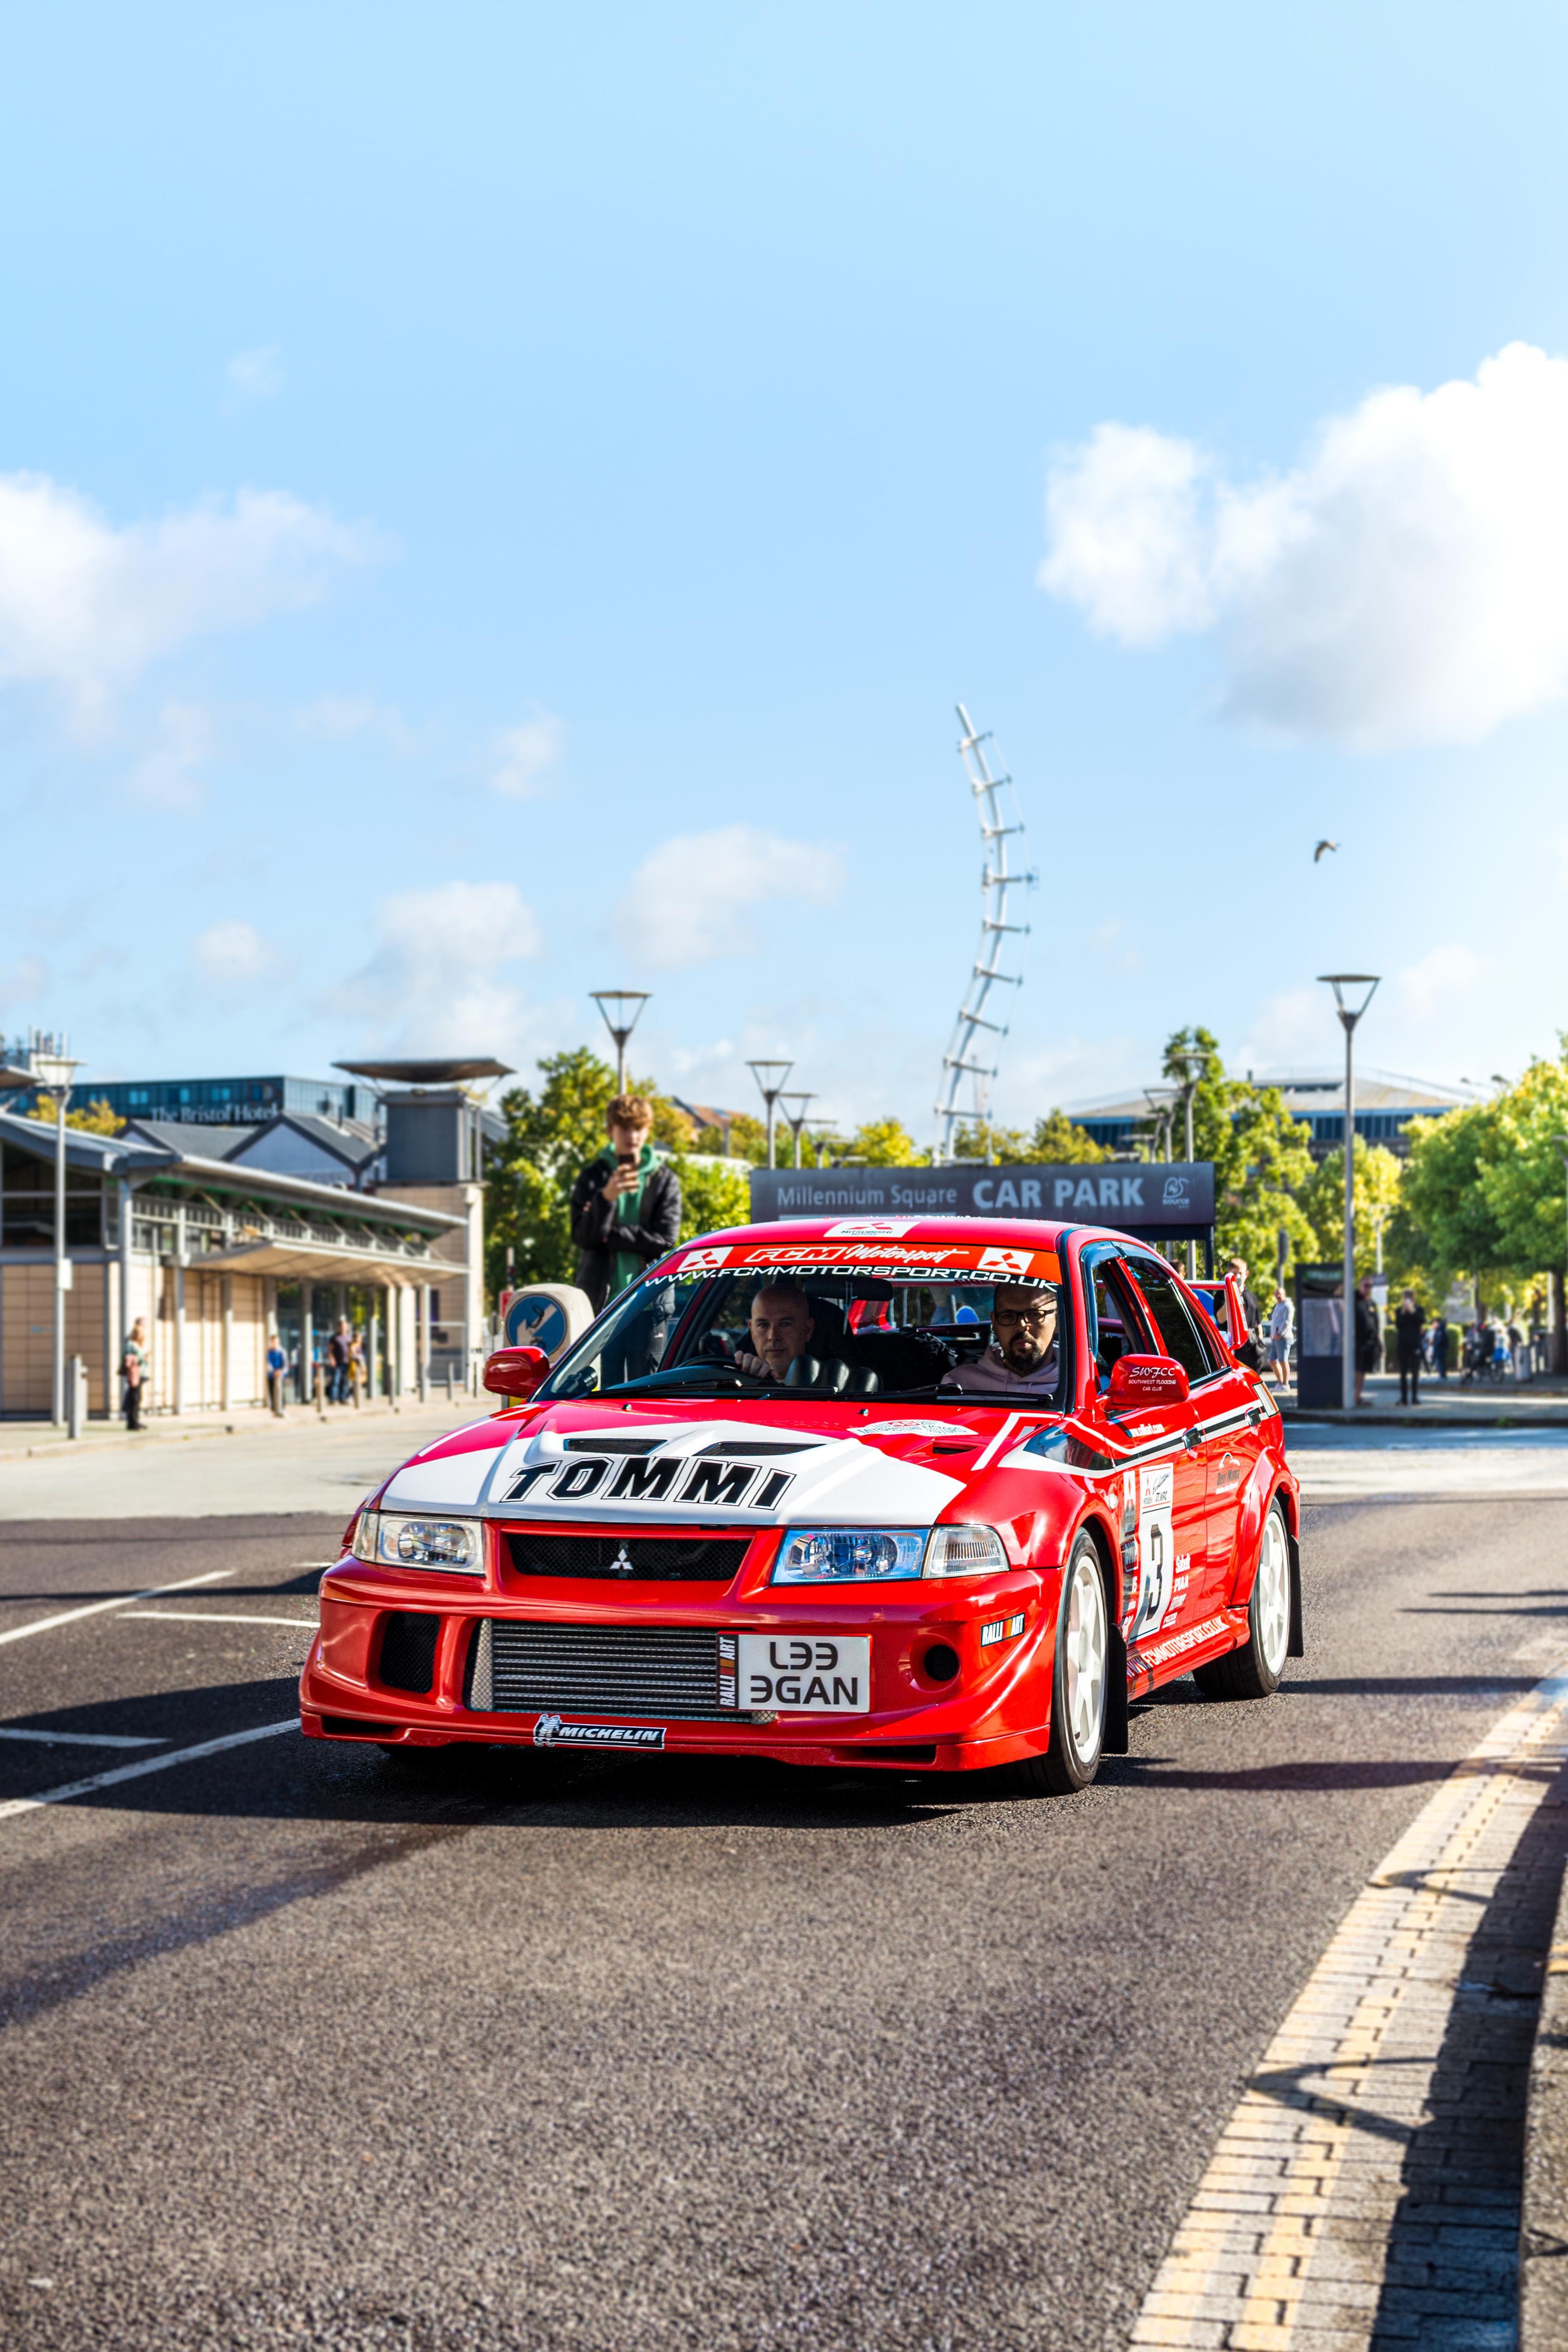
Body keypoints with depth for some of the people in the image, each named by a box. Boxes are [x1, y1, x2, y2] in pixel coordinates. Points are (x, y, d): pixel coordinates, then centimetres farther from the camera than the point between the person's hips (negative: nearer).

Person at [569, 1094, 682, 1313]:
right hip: (599, 1300, 0)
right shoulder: (592, 1177, 5)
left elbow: (666, 1238, -3)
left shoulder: (664, 1180, 7)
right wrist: (606, 1198, -23)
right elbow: (582, 1236, -6)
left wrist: (609, 1235, -7)